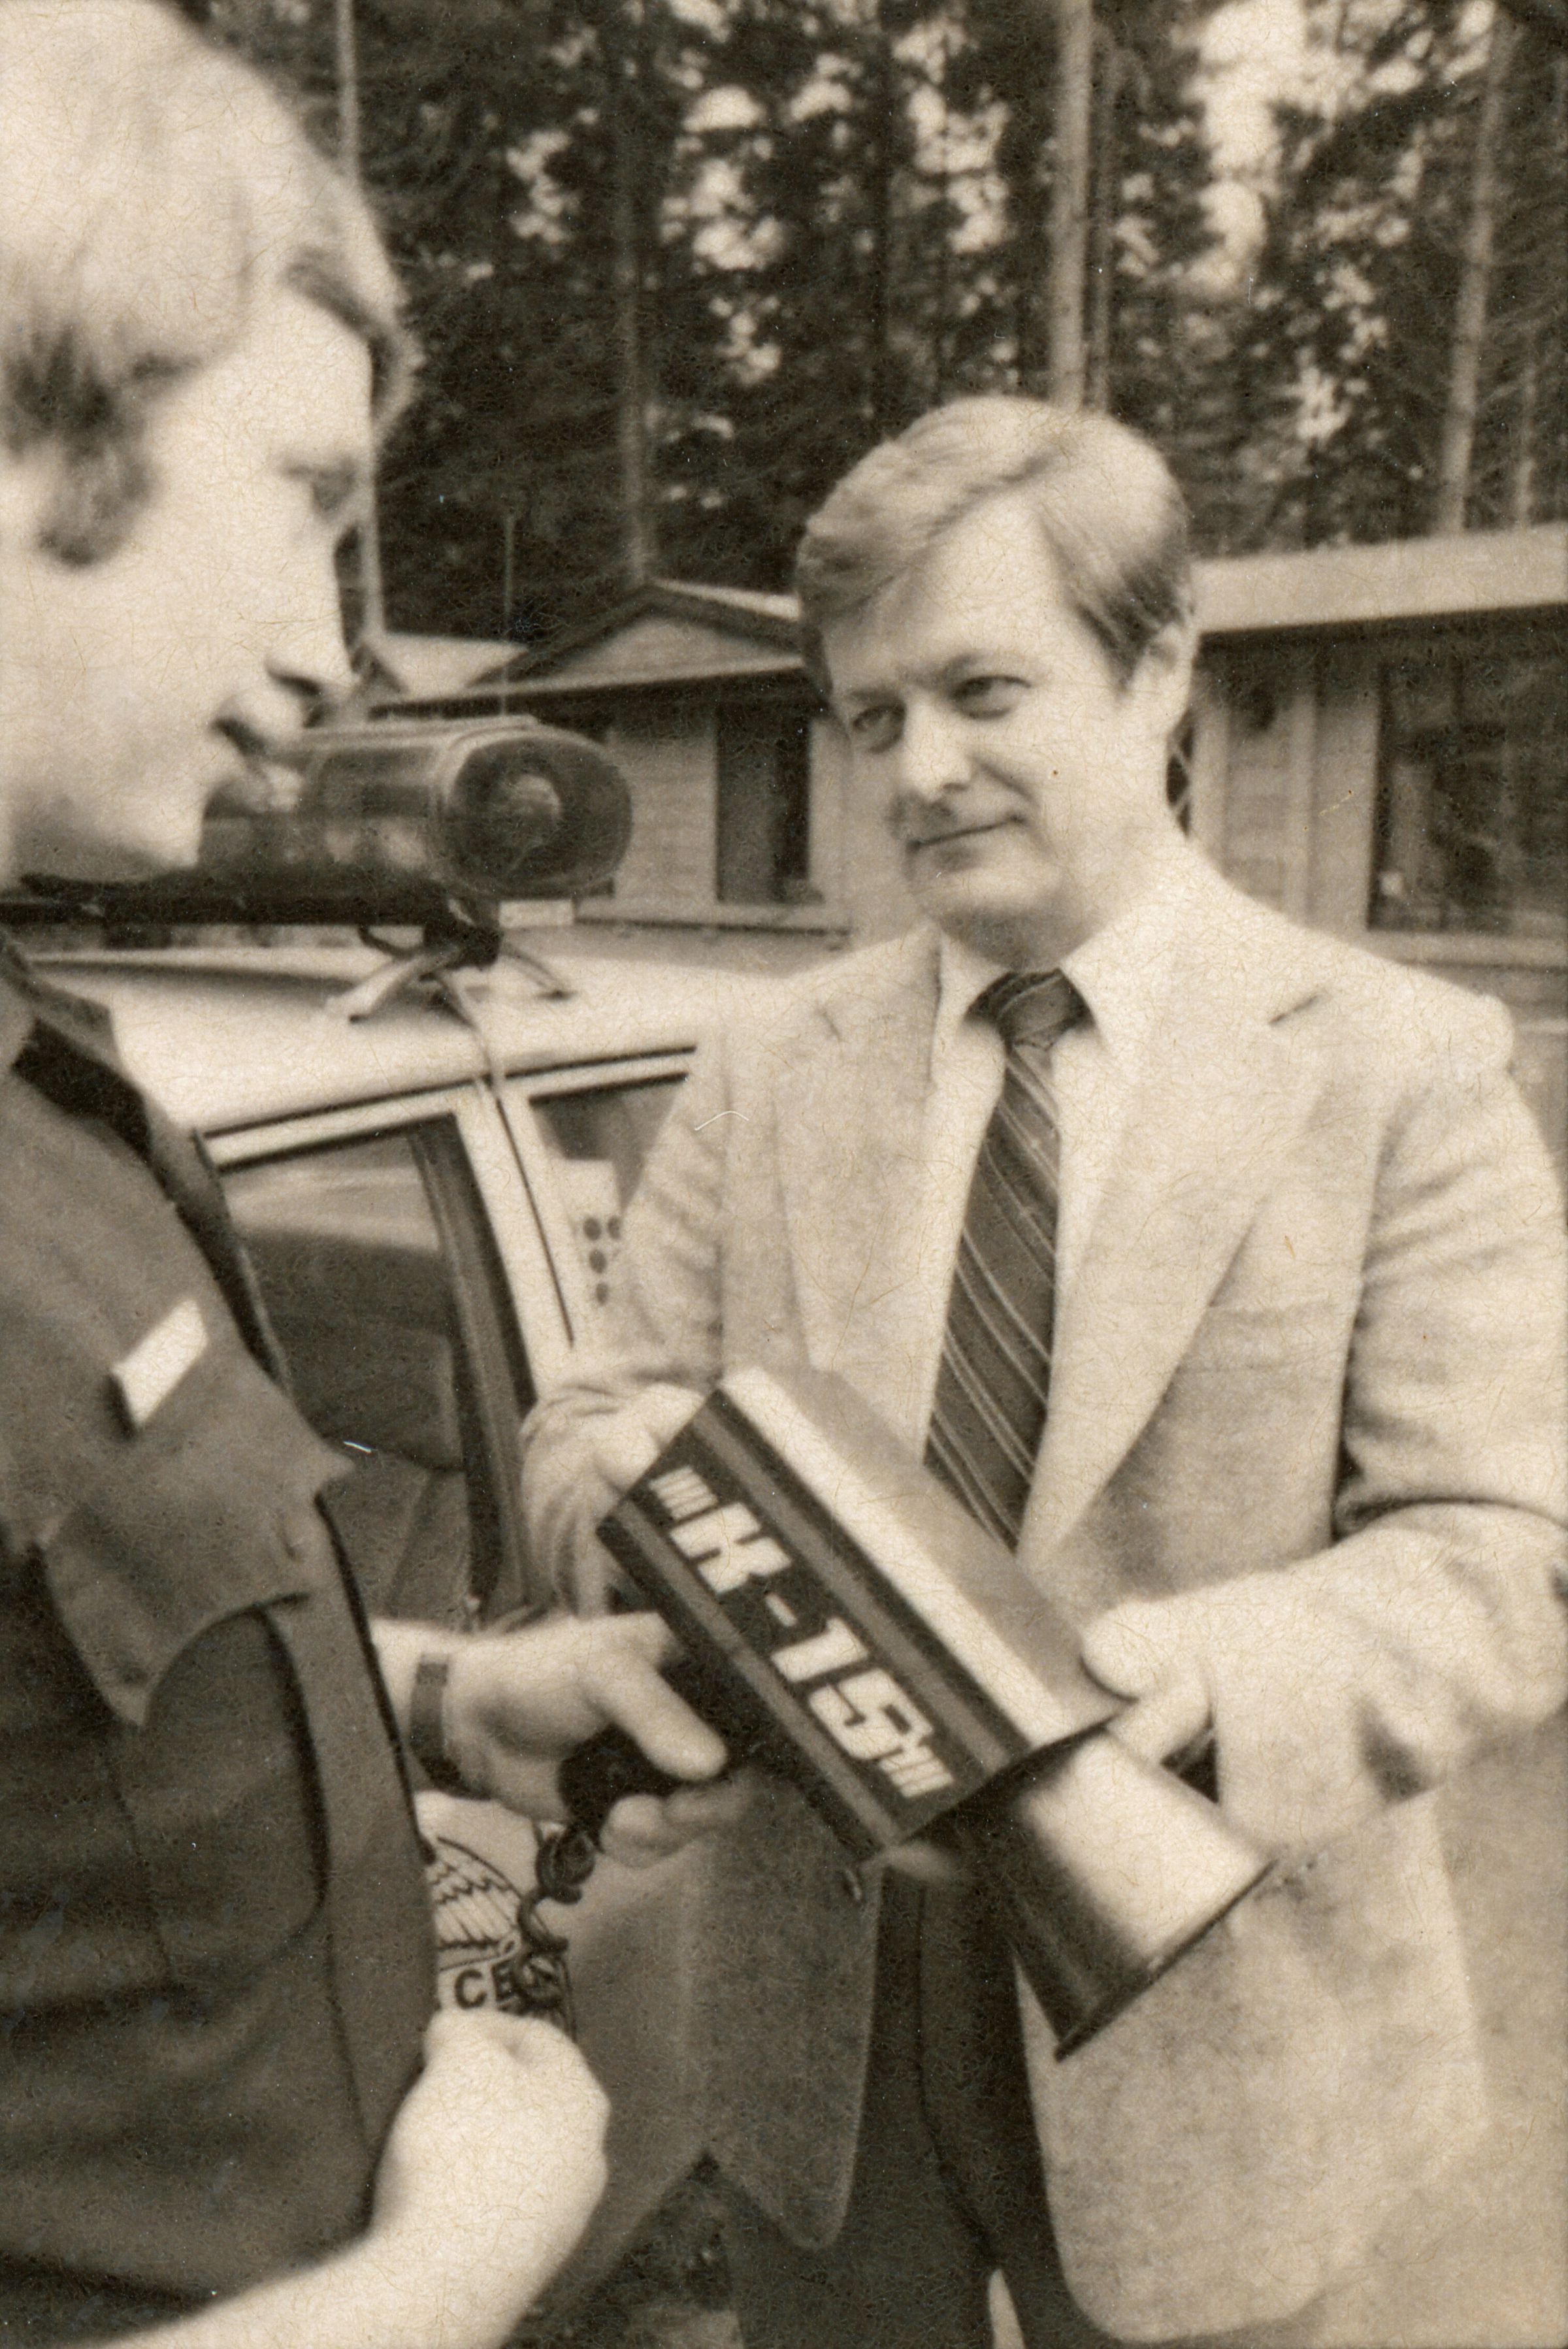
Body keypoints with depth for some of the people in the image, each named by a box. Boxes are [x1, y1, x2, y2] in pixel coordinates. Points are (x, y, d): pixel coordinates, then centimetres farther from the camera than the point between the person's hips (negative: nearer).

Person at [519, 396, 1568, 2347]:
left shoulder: (1403, 1071, -8)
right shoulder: (762, 1073, 1)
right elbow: (588, 1429, 1)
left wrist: (1219, 1675, -30)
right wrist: (644, 1469, -23)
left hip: (1203, 2042, -2)